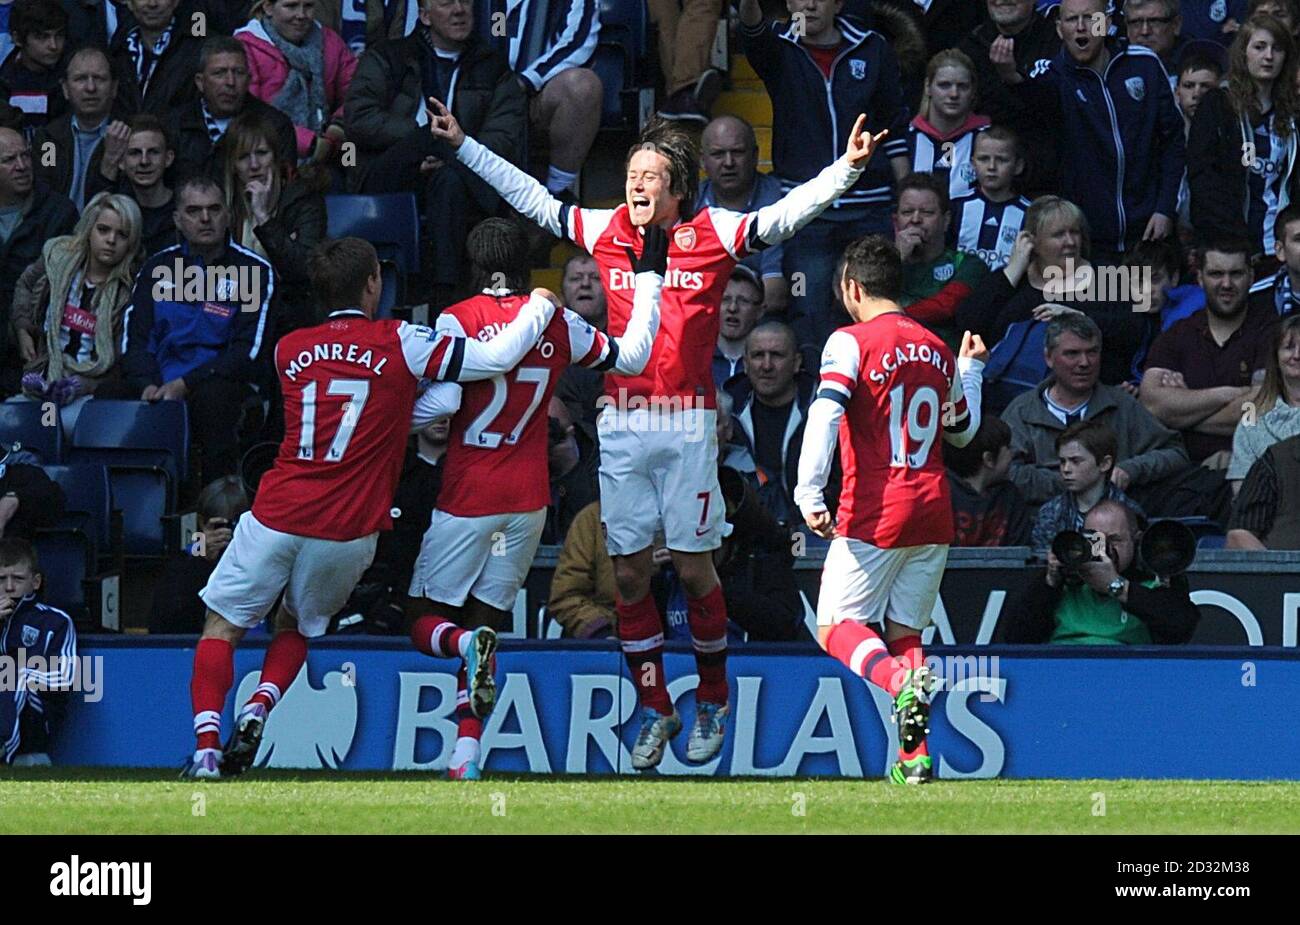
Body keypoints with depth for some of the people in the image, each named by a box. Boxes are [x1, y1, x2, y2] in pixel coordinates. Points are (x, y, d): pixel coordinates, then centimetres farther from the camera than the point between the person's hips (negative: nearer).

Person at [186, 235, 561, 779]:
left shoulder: (288, 351, 6)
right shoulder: (398, 344, -4)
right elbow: (499, 356, -6)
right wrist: (539, 306, 11)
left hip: (277, 517, 0)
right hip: (349, 531, 0)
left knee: (223, 627, 12)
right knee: (295, 627, 25)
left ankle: (207, 751, -7)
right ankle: (259, 711, -1)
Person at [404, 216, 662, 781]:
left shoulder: (458, 321, -9)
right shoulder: (557, 324, 2)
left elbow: (440, 403, -18)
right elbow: (631, 357, 14)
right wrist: (649, 278, 23)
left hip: (467, 496, -3)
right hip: (528, 500, 3)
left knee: (430, 625, 7)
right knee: (487, 618, 9)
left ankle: (468, 646, -28)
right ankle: (466, 753, -2)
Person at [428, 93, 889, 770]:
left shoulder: (713, 234, 0)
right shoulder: (604, 231, 8)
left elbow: (789, 214, -3)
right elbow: (531, 198, 18)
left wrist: (847, 167, -16)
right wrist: (462, 145, 19)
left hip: (687, 422, -3)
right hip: (620, 422, 3)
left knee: (693, 566, -1)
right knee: (630, 569, 4)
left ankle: (712, 701, 17)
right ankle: (654, 709, 15)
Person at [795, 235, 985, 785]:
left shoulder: (850, 343, -5)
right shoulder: (937, 351, 14)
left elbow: (824, 417, -19)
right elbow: (962, 433, 27)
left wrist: (809, 495, -23)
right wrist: (970, 371, 42)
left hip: (874, 516, -6)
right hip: (933, 513, 6)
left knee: (835, 627, -1)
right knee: (904, 631, 12)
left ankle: (901, 681, -31)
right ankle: (914, 756, 0)